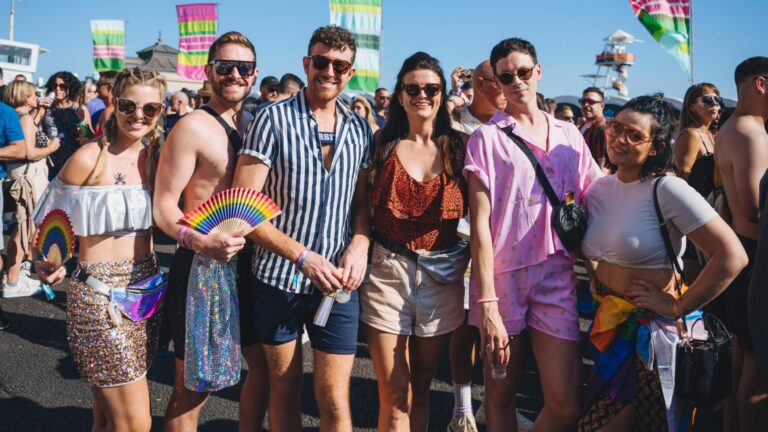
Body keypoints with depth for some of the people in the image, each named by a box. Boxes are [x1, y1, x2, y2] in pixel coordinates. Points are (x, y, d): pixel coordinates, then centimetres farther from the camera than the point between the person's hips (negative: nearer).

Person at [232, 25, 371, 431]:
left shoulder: (359, 129, 7)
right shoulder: (273, 119, -5)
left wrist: (360, 244, -8)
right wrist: (302, 256, -16)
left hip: (337, 282, 2)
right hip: (279, 278, -2)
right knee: (284, 388, 14)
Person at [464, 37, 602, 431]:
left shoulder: (569, 134, 13)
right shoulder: (487, 137, 1)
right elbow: (480, 224, -6)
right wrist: (487, 303, -14)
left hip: (557, 273, 3)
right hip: (502, 274, -3)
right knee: (501, 395, 8)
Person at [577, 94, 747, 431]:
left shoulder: (667, 189, -18)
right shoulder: (598, 188, 3)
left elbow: (732, 256, -23)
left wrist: (677, 307, -17)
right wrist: (597, 284, 5)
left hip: (655, 329, -6)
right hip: (610, 326, 7)